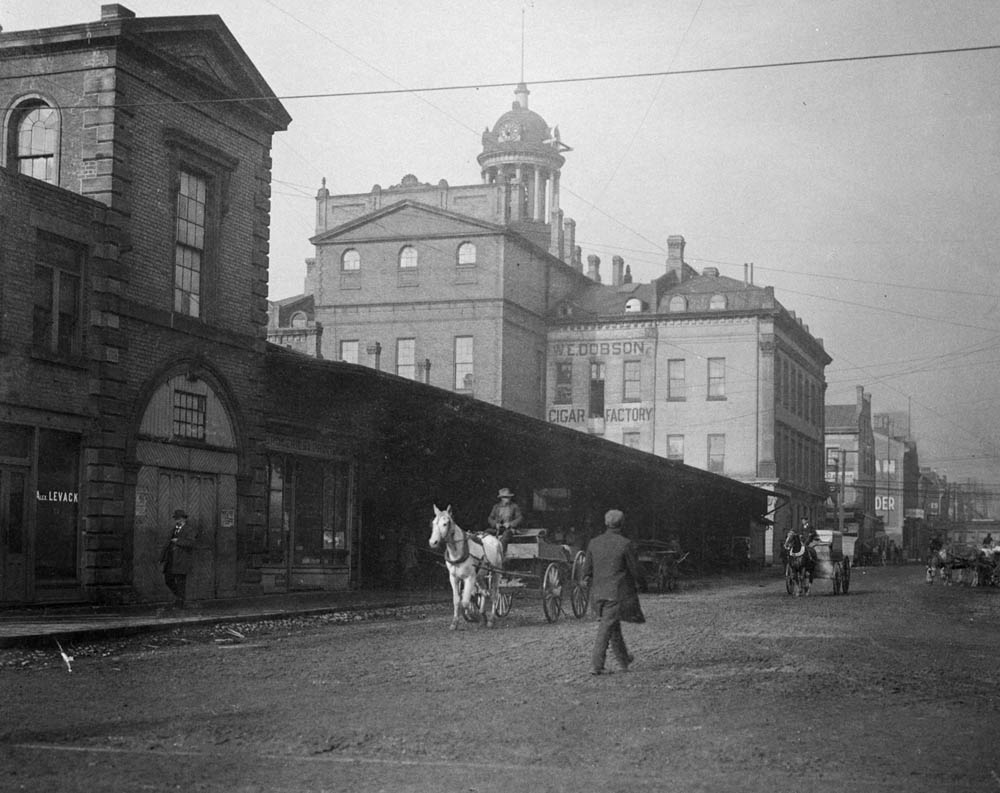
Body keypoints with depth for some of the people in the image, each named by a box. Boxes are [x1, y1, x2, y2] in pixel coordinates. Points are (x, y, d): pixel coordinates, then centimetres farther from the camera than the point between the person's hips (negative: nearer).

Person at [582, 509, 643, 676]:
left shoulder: (594, 543, 4)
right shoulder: (626, 544, -11)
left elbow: (587, 569, 8)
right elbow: (634, 568, -5)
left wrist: (587, 581, 22)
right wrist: (638, 583, 12)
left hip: (598, 592, 5)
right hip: (618, 592, -5)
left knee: (613, 625, 20)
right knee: (606, 628, -4)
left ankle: (624, 660, 33)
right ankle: (596, 665, -7)